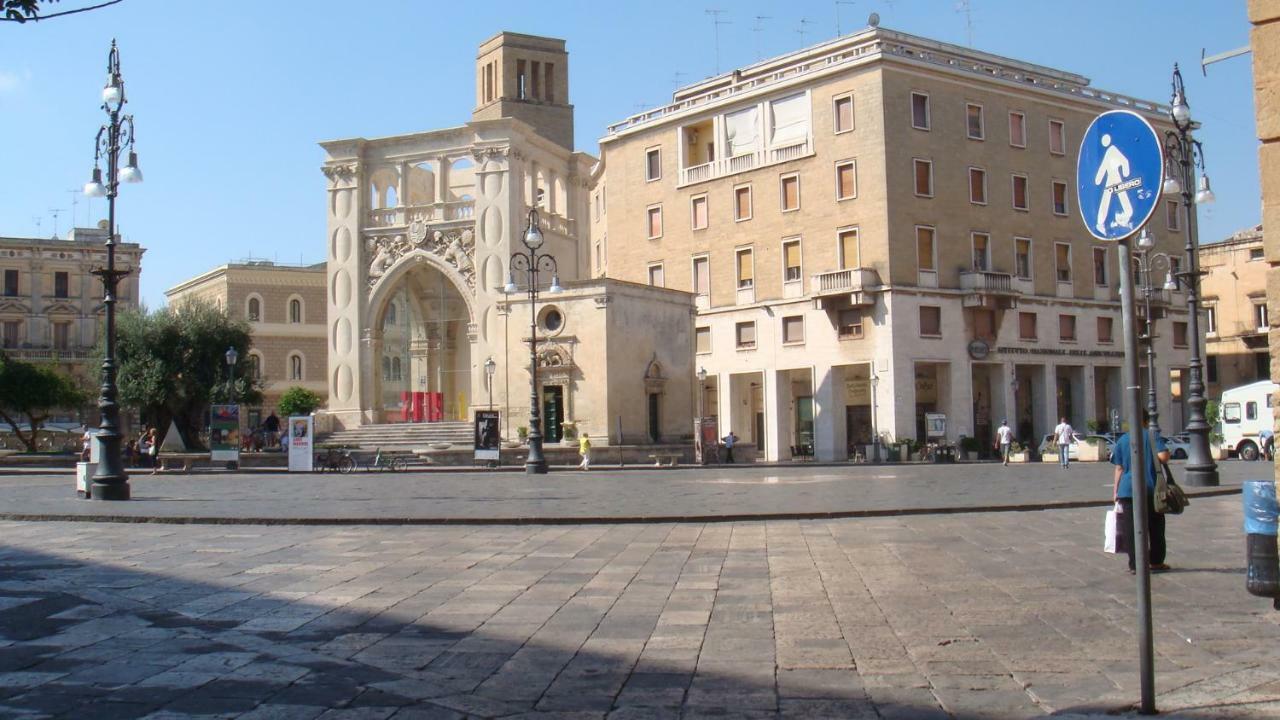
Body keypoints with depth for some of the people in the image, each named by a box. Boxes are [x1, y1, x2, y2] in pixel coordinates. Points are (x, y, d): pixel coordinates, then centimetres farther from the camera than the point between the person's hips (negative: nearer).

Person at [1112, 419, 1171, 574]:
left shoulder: (1122, 440, 4)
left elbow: (1119, 469, 3)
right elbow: (1163, 457, -17)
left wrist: (1116, 491, 8)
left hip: (1128, 491, 1)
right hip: (1151, 490, 0)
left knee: (1132, 530, 3)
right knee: (1155, 528, 14)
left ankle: (1135, 565, 2)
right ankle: (1156, 562, 19)